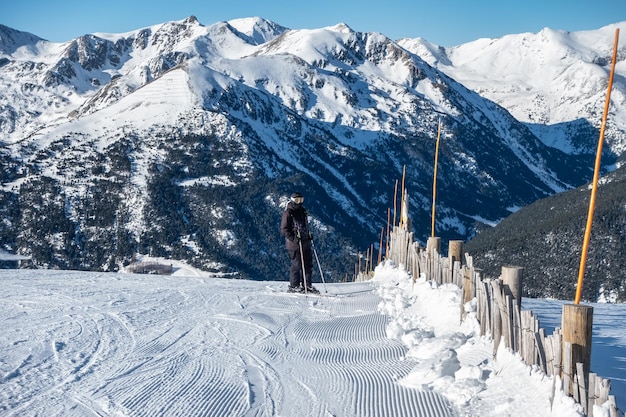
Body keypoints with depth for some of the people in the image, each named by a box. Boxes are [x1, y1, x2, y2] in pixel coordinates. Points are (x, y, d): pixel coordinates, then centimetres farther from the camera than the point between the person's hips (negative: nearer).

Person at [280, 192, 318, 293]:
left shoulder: (302, 211, 16)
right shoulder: (288, 213, -8)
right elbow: (284, 230, -10)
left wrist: (309, 234, 14)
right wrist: (293, 238, -20)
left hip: (305, 243, 8)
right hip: (294, 244, -8)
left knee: (308, 264, 7)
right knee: (297, 265, -6)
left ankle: (307, 285, 15)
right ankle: (294, 286, 3)